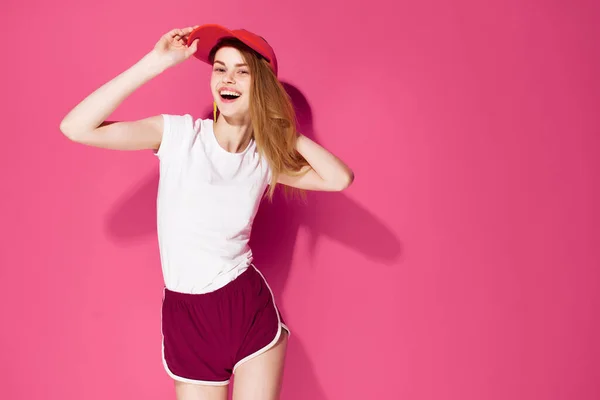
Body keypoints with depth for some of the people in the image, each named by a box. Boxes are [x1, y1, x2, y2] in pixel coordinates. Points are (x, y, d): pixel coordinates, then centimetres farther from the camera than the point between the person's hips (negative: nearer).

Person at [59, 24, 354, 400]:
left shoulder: (267, 157, 1)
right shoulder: (178, 133, -7)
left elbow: (340, 178, -12)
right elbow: (77, 128, -17)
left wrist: (283, 128, -6)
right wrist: (156, 62, -19)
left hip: (251, 309, 2)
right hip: (185, 316, -1)